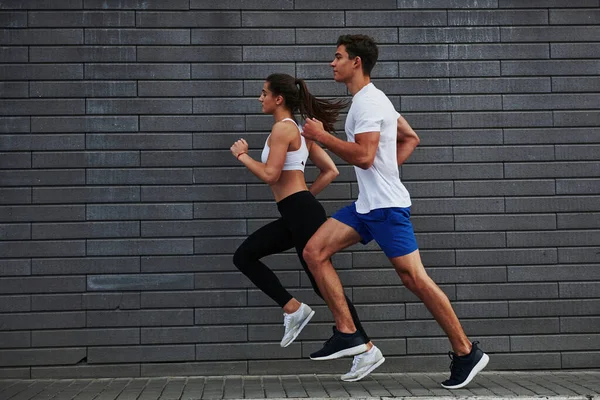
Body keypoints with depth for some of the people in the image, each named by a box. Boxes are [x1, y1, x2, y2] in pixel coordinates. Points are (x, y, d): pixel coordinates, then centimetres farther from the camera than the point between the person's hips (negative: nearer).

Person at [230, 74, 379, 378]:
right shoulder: (298, 130, 18)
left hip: (301, 213, -10)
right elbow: (330, 171, 18)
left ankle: (366, 348, 4)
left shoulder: (282, 128, -9)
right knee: (244, 256, 8)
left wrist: (242, 155, -3)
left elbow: (270, 174, -17)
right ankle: (293, 309, 4)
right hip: (295, 214, 10)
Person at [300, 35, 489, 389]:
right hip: (366, 204, 10)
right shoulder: (370, 99, 18)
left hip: (386, 205, -10)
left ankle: (466, 353, 2)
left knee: (414, 277, -9)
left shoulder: (368, 102, -14)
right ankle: (347, 332, 2)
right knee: (314, 251, 2)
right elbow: (411, 138, 25)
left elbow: (363, 156, -25)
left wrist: (321, 136, -16)